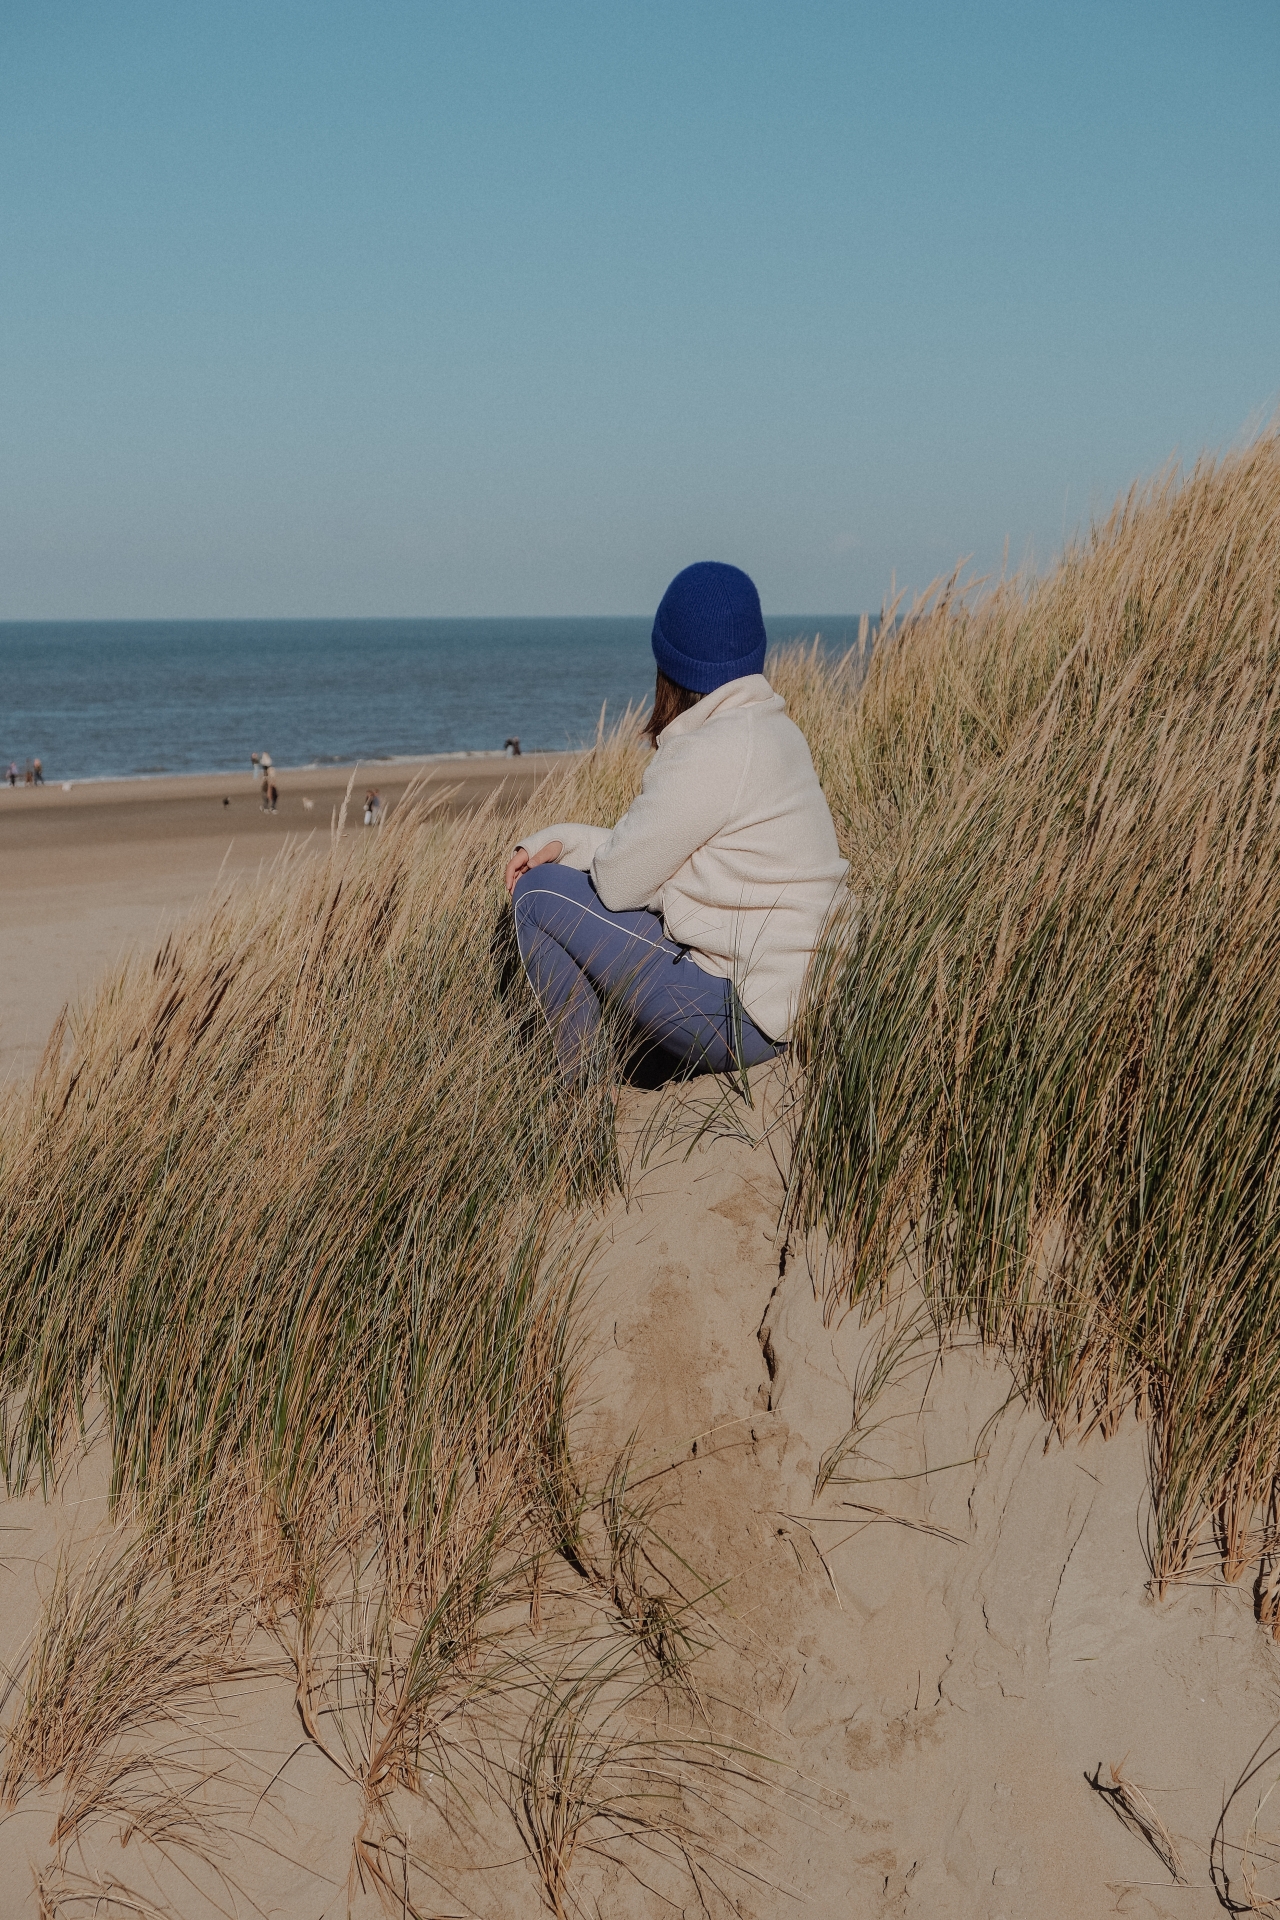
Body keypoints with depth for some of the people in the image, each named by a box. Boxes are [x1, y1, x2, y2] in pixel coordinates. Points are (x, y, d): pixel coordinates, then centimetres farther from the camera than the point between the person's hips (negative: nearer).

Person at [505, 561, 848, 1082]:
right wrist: (558, 840, 5)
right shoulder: (768, 727, 9)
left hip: (740, 1014, -10)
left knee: (540, 893, -2)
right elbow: (648, 849, 13)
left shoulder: (713, 754, -21)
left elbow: (619, 878, -14)